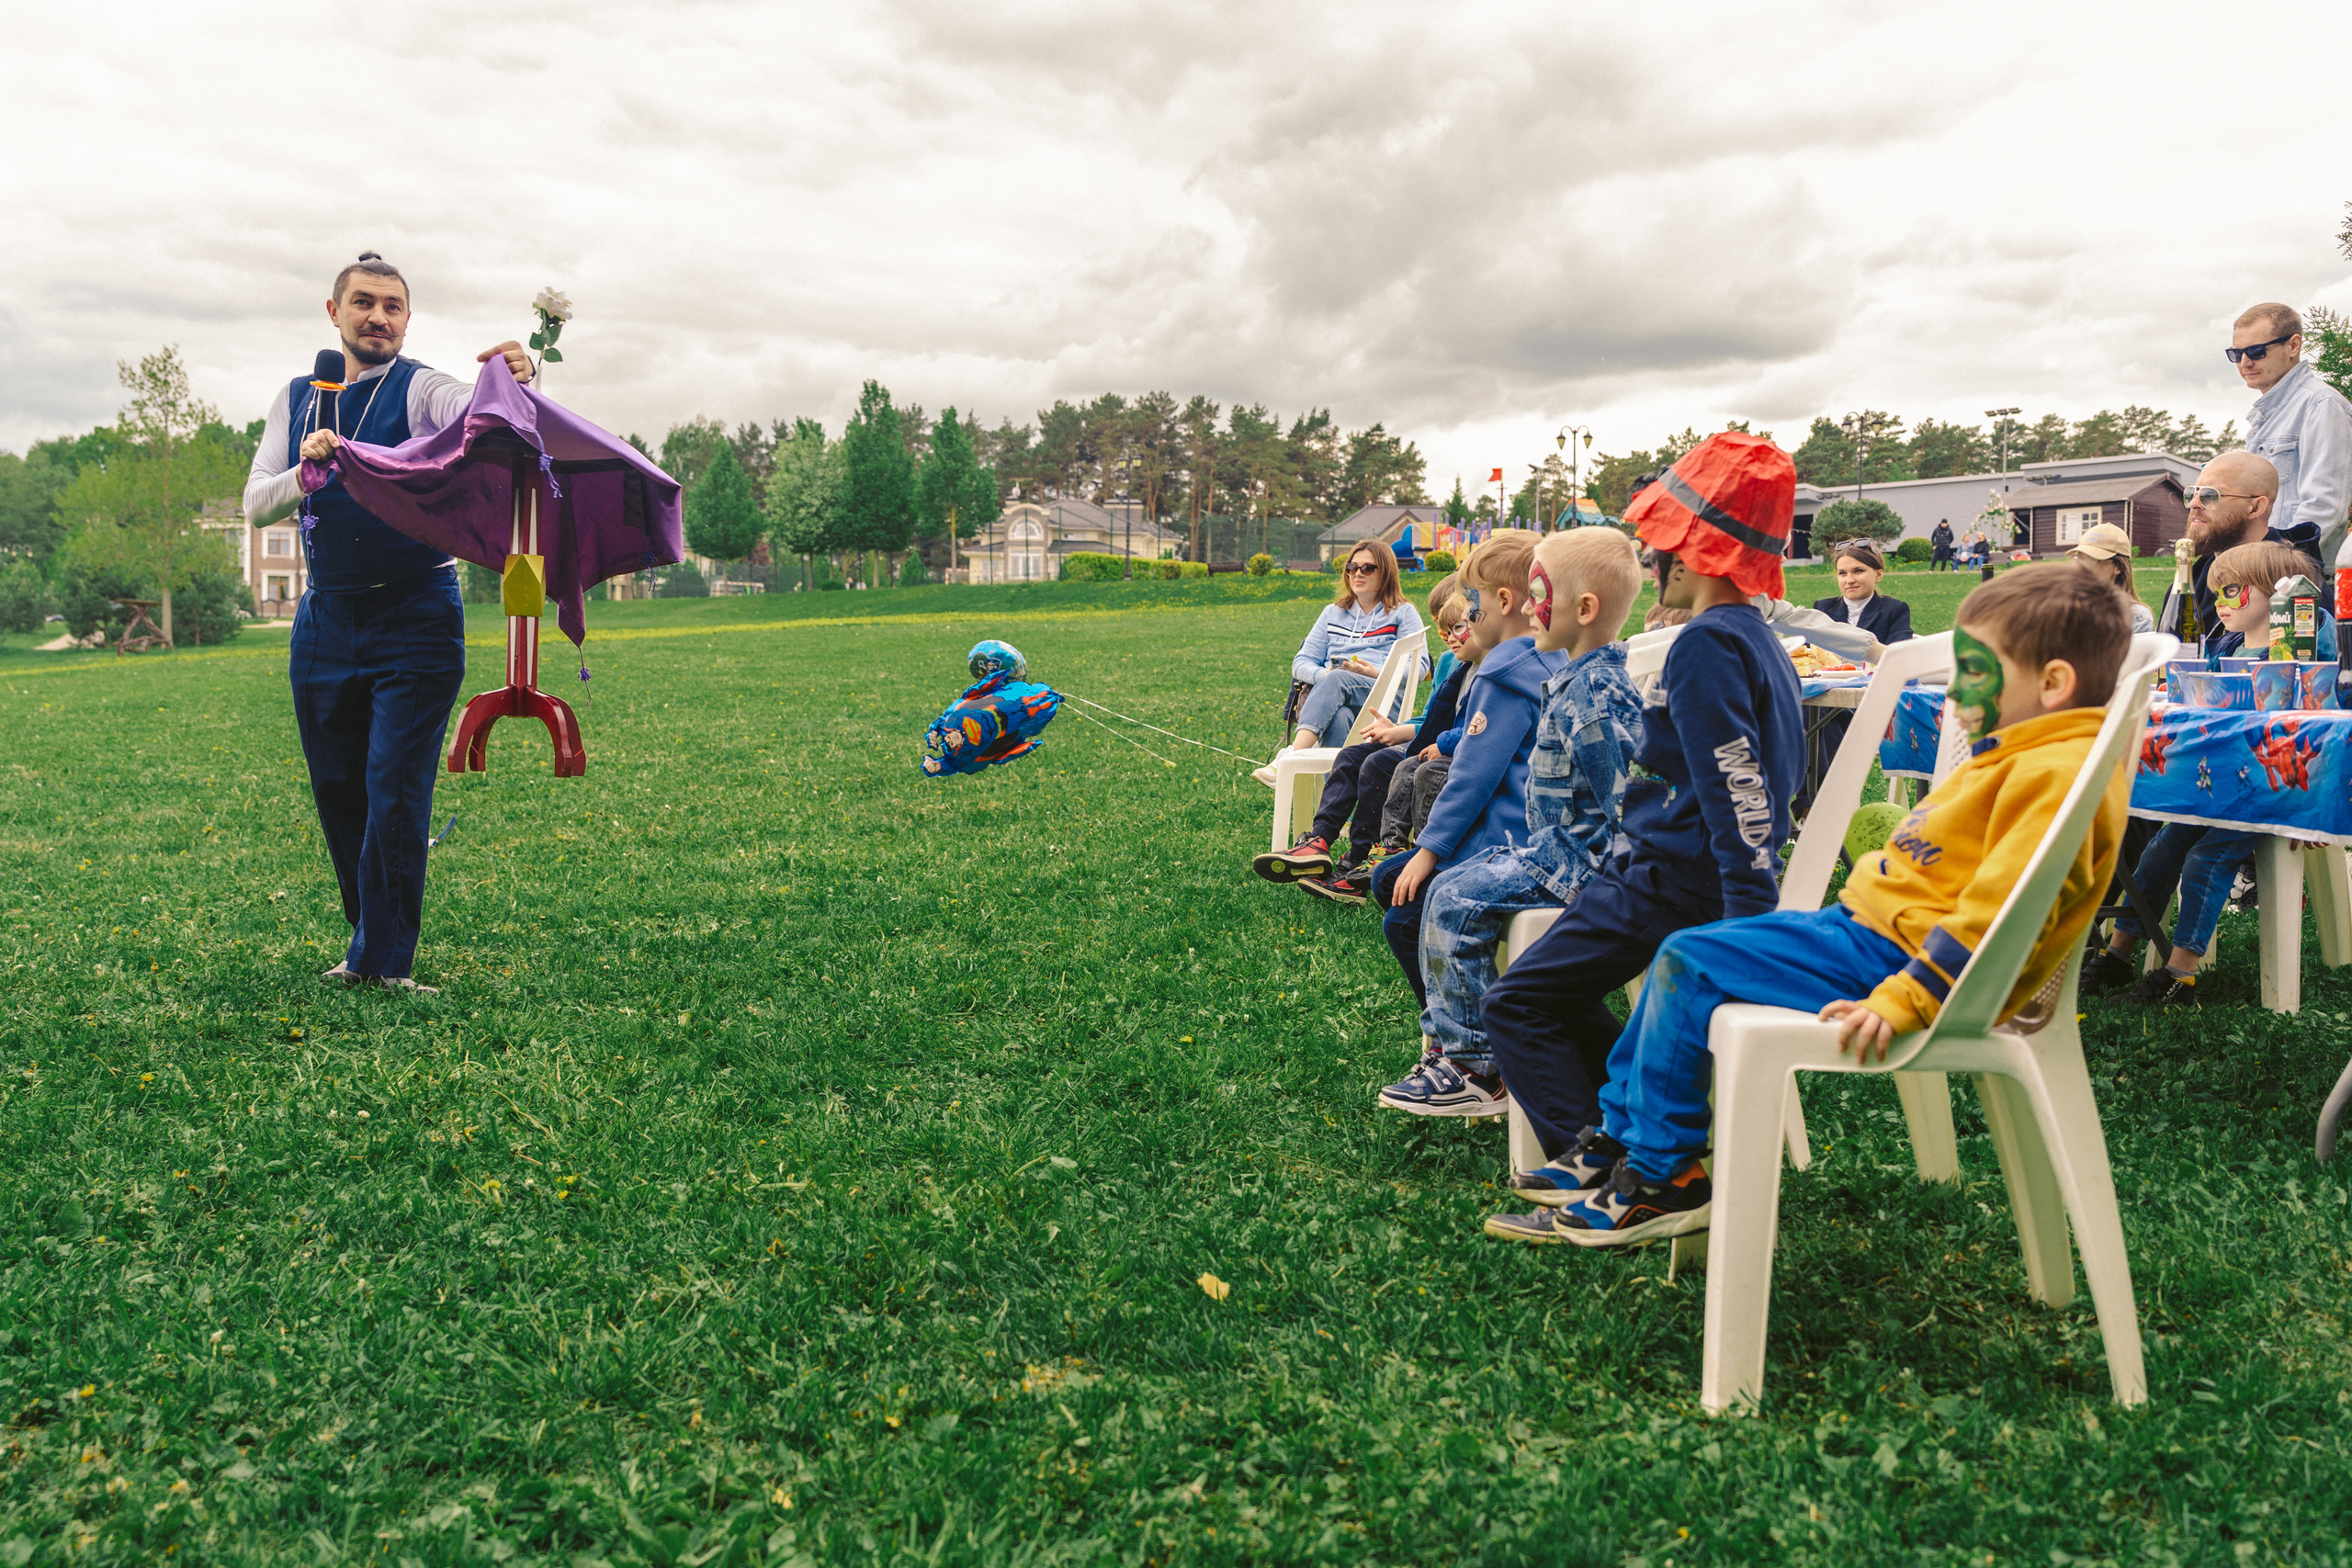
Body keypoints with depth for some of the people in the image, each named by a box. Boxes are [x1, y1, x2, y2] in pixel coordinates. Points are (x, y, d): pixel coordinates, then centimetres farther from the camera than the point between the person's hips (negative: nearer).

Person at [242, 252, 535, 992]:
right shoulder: (296, 399, 10)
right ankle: (374, 941, 27)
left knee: (395, 793, -8)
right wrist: (307, 472, -20)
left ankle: (384, 962, 2)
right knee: (336, 791, 11)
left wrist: (514, 382, -49)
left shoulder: (421, 389, -5)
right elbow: (256, 505, 1)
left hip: (414, 618, -5)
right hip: (325, 619, 5)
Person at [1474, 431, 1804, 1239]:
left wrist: (1750, 914, -27)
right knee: (1554, 983, 23)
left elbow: (1735, 785, -25)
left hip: (1674, 882, -10)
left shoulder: (1704, 644, -18)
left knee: (1515, 1005, -4)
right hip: (1692, 874, 10)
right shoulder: (1763, 638, 13)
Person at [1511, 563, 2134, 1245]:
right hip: (1867, 923, 11)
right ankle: (1618, 1138, 18)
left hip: (1893, 954, -11)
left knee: (1690, 965, -16)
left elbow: (1999, 910, -28)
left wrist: (1903, 1002, -31)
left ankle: (1662, 1180, -5)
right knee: (1684, 953, 12)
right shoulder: (2022, 756, 16)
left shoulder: (2057, 776, -19)